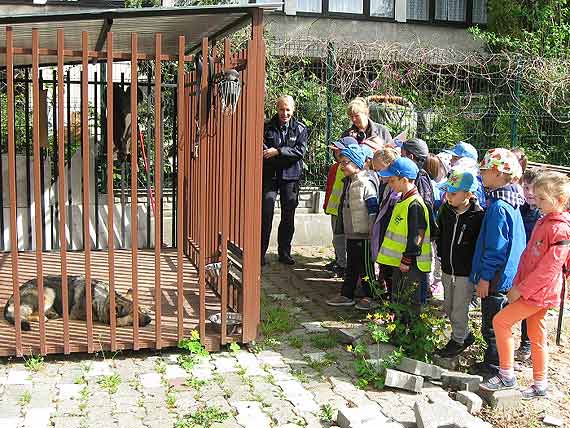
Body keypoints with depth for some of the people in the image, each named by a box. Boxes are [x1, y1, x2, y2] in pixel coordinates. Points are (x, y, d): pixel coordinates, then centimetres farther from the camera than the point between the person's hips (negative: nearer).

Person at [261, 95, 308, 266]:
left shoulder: (300, 129, 5)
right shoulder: (267, 127, 4)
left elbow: (300, 151, -7)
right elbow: (260, 149, 2)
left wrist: (277, 151, -15)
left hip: (290, 176, 1)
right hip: (269, 175, -1)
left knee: (288, 217, 8)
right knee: (266, 215, -7)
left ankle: (284, 252, 19)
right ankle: (261, 252, 2)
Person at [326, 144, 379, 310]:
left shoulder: (366, 183, -17)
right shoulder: (349, 182, 12)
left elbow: (373, 209, -17)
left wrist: (372, 232, -16)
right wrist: (344, 227, 24)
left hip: (363, 234, -9)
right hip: (350, 232, 9)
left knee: (365, 265, 2)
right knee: (351, 265, 15)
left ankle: (370, 297, 14)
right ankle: (346, 296, 23)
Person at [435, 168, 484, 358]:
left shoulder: (478, 216, -17)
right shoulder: (446, 209, 0)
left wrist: (474, 266, -9)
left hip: (466, 272, -6)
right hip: (447, 269, 7)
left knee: (459, 310, 4)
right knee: (448, 308, 17)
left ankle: (458, 341, 23)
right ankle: (466, 335, 36)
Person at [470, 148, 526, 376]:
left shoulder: (498, 207, -22)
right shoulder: (511, 202, 8)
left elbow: (495, 247, -22)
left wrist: (485, 276, -16)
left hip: (496, 278, -10)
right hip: (507, 275, 10)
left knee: (491, 325, 3)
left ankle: (494, 365, 14)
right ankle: (495, 362, 31)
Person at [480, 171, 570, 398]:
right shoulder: (543, 222, 10)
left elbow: (548, 268, -22)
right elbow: (527, 256, 13)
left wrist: (521, 290, -18)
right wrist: (517, 285, 8)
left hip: (540, 293, -9)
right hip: (534, 291, 9)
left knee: (500, 321, -9)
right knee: (537, 337, 15)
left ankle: (507, 375, 1)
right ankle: (540, 385, 26)